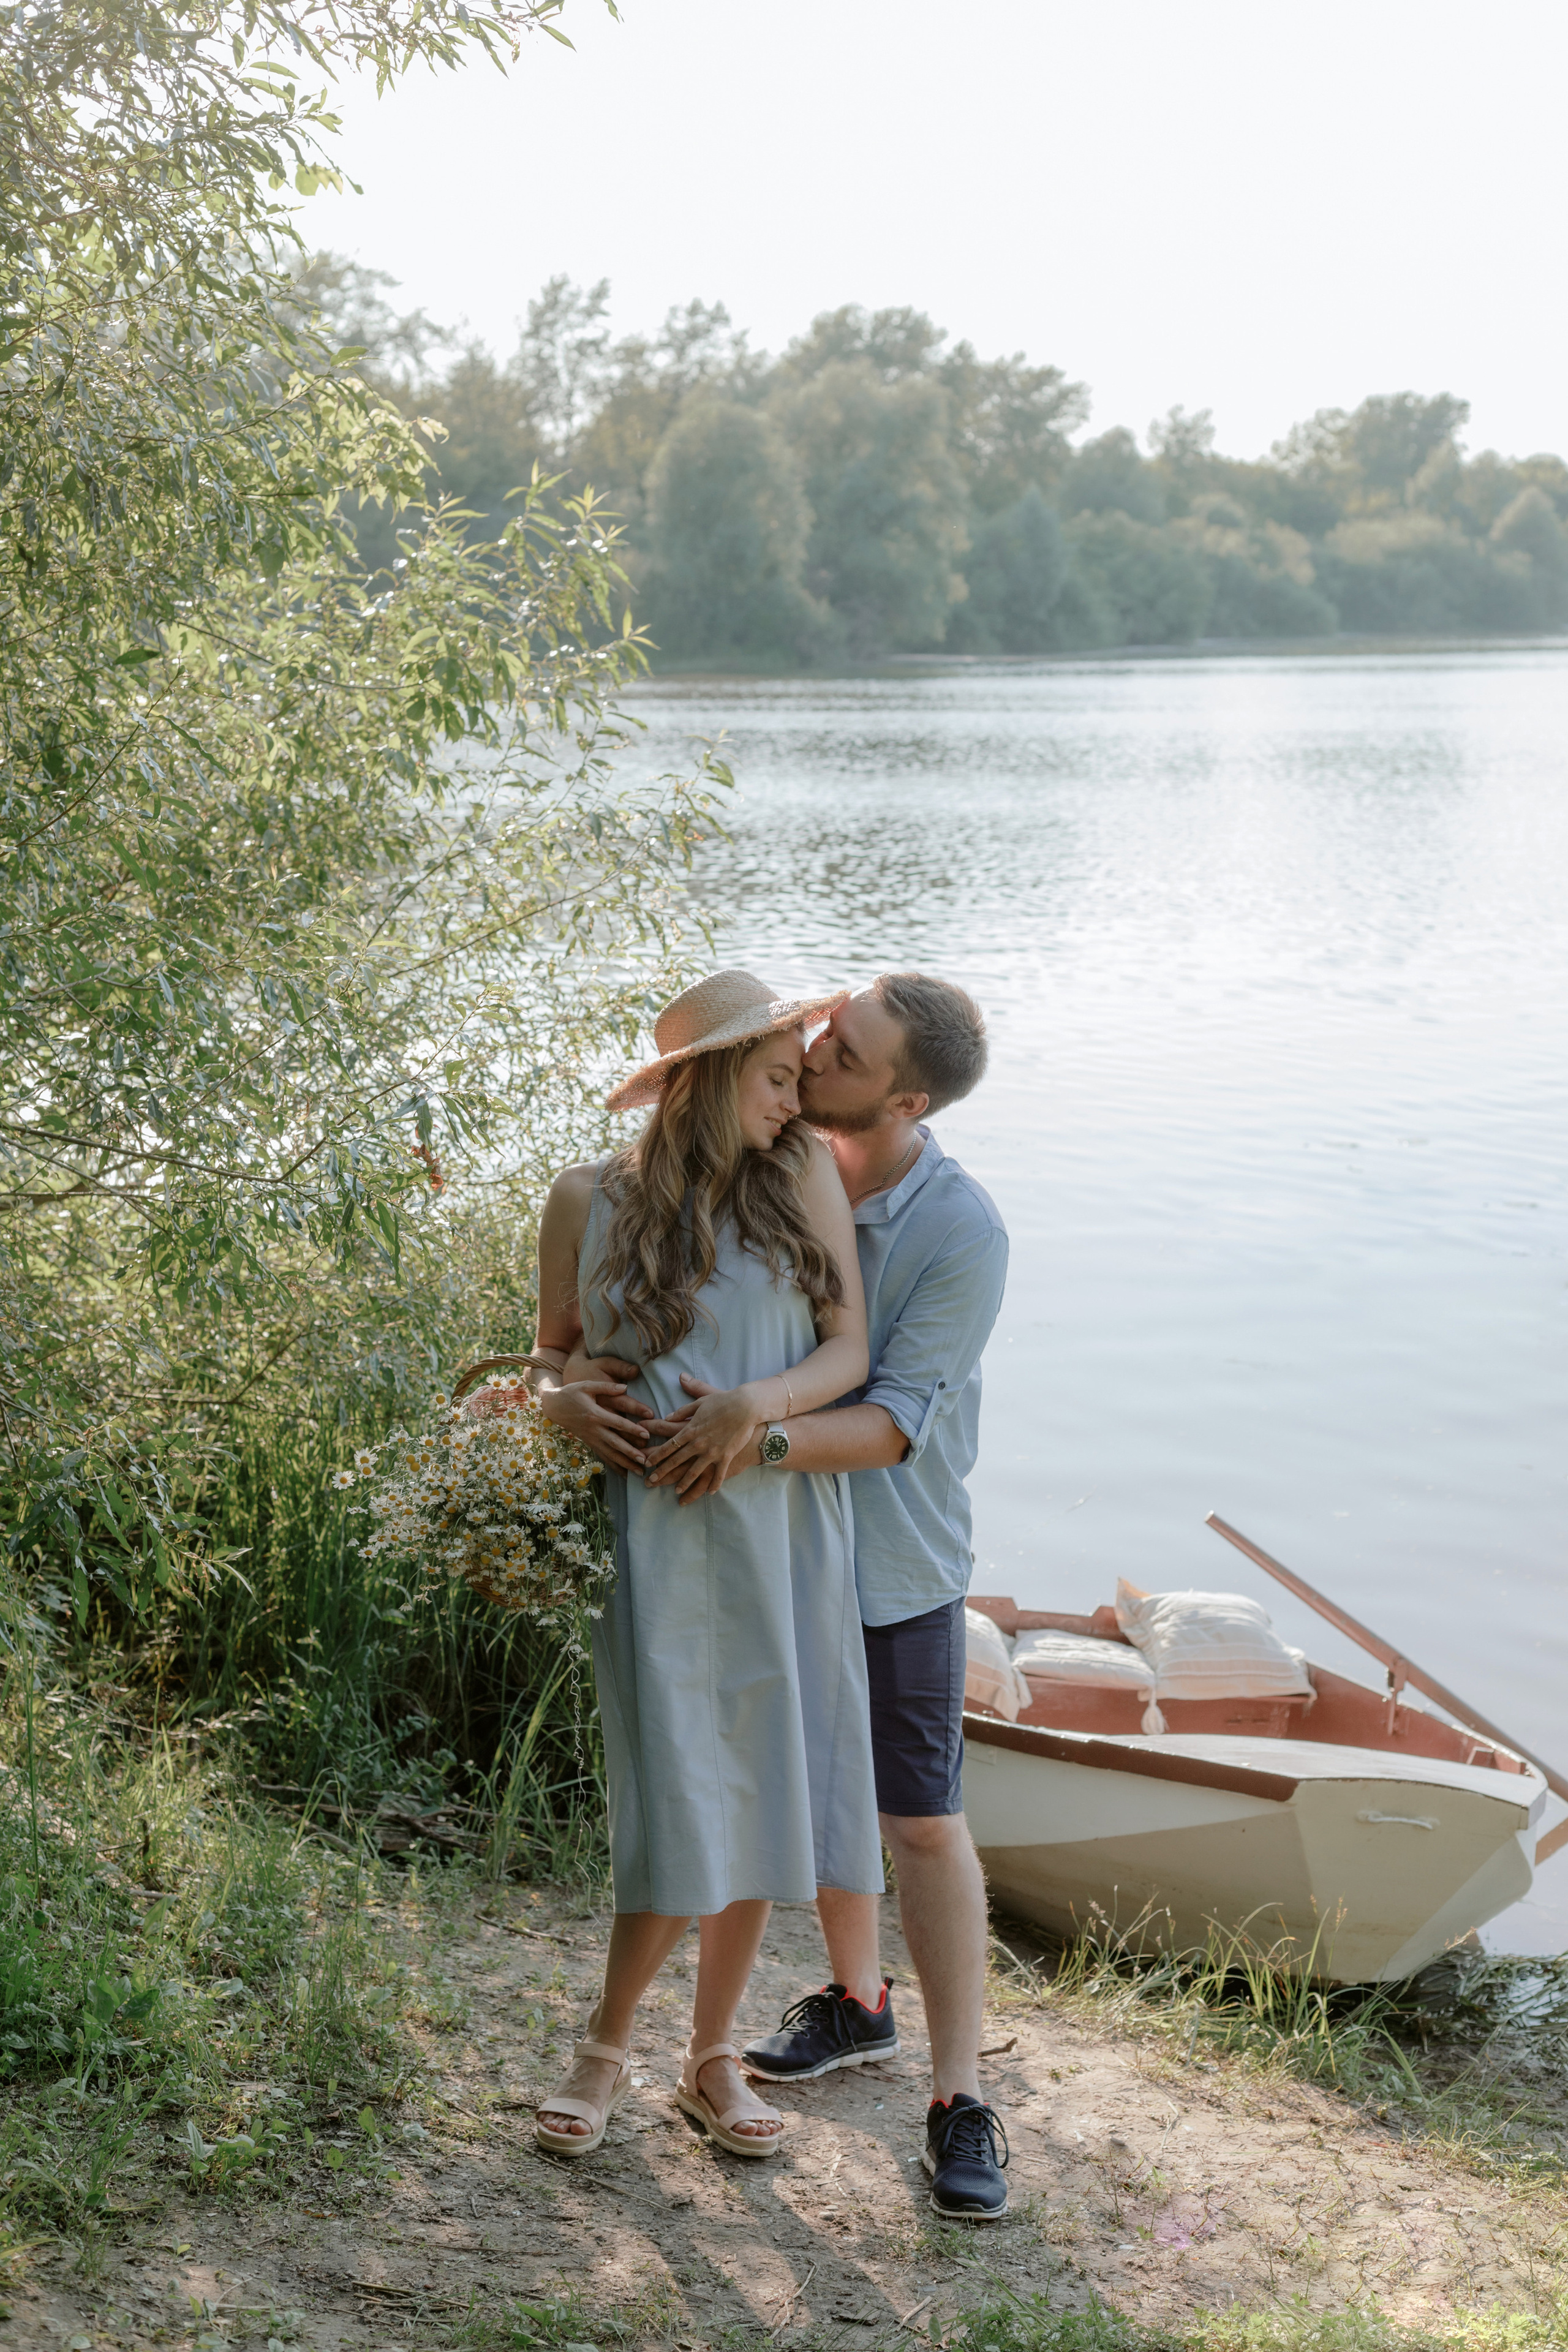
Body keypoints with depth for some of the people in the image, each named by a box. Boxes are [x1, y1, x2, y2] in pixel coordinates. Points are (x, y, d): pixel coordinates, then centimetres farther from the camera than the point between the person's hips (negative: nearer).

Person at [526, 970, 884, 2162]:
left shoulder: (804, 1172, 4)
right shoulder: (589, 1201, 1)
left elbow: (849, 1350, -1)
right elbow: (553, 1350, 14)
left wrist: (758, 1403, -19)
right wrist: (562, 1398, -9)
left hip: (786, 1532, 3)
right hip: (660, 1537, -2)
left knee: (758, 1798, 7)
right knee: (682, 1807, -5)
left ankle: (712, 2060, 25)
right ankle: (608, 2047, 18)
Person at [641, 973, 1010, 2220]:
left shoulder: (963, 1236, -22)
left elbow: (893, 1423, -24)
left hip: (895, 1566, -5)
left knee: (924, 1824, 0)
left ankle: (961, 2099, 8)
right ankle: (856, 2002, 39)